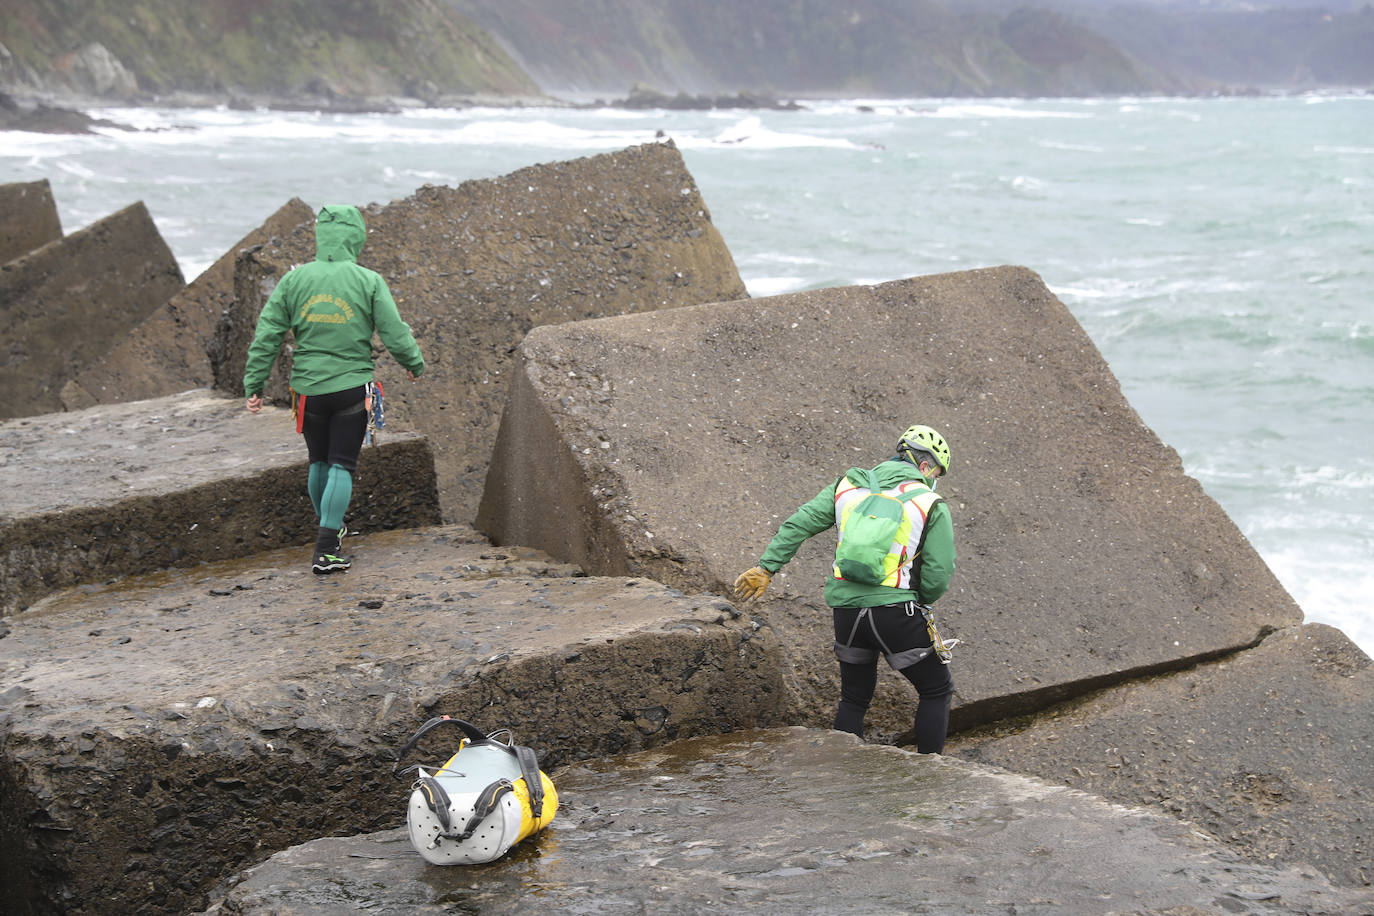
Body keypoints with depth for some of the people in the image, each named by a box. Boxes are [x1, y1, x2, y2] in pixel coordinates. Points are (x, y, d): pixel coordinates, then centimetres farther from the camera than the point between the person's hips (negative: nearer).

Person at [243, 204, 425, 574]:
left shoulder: (294, 280, -1)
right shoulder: (368, 281, -8)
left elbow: (266, 335, -1)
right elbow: (395, 333, -5)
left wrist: (254, 384, 6)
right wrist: (415, 363, 14)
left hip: (308, 388, 3)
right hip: (352, 388, -3)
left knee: (319, 461, 20)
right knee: (342, 465, 1)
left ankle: (330, 528, 39)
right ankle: (327, 549, -6)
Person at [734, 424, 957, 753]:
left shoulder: (847, 487, 11)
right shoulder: (932, 506, -1)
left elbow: (797, 525, 7)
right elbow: (938, 576, -6)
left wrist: (766, 568, 10)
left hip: (846, 611, 4)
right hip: (896, 612, -4)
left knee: (854, 698, 22)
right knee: (936, 691, 15)